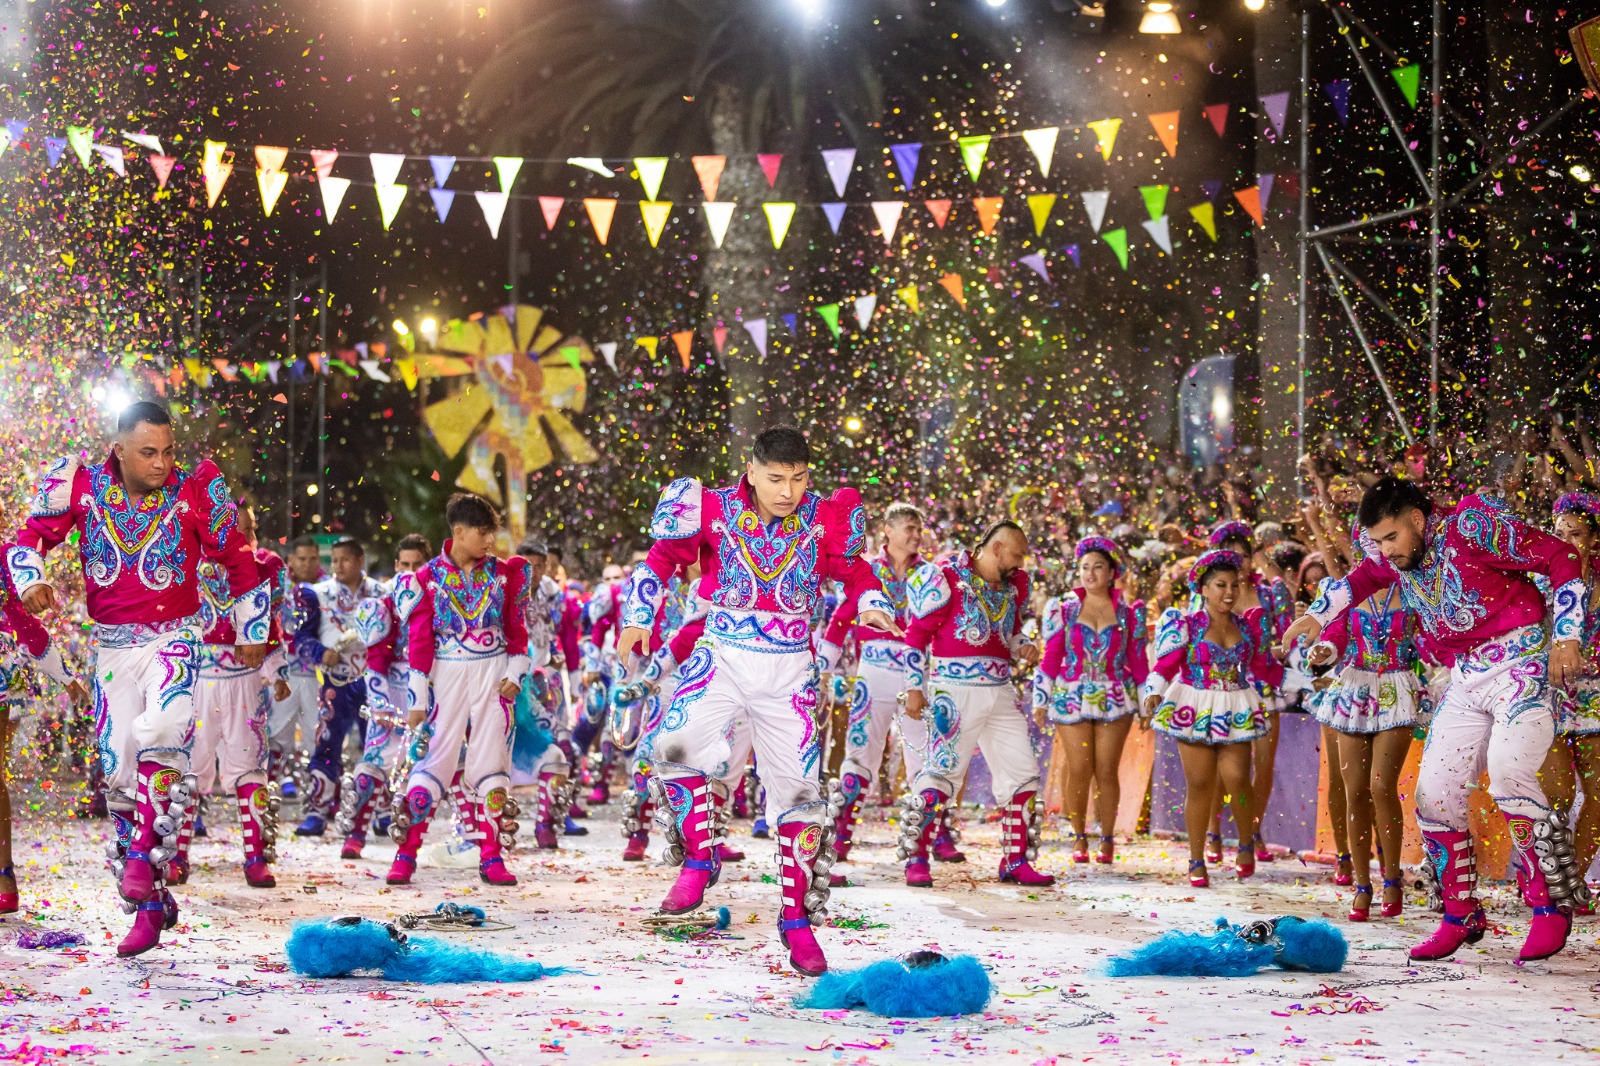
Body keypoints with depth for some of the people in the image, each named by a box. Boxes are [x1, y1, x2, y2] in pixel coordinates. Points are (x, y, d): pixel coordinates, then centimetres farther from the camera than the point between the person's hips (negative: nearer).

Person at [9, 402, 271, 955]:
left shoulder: (195, 492, -8)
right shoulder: (81, 486, -5)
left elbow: (239, 560, 6)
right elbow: (30, 538, 6)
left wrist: (251, 634, 13)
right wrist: (30, 580, -16)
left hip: (173, 639, -3)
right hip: (112, 644, 3)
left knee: (159, 732, -32)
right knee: (119, 772, 1)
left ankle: (144, 855, -24)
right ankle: (150, 907, 8)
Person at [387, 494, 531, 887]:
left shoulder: (503, 573, 5)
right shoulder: (428, 578, -3)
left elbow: (517, 626, 10)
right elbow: (419, 640, -4)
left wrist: (515, 673, -1)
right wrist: (417, 699, -6)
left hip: (494, 676, 2)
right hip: (447, 675, -2)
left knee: (491, 763, 2)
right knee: (433, 759, -6)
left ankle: (491, 858, 5)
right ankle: (406, 855, -2)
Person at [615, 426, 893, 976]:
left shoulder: (824, 520, -5)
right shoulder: (714, 511, -7)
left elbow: (855, 571, 12)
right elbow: (662, 557, 7)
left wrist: (872, 606, -9)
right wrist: (638, 618, -2)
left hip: (789, 669, 1)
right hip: (723, 656, -1)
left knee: (798, 791, 1)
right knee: (677, 745, -28)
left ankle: (797, 920, 14)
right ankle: (700, 859, -7)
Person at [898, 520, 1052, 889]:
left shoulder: (1014, 586, 12)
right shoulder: (946, 579, -8)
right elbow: (917, 634, -6)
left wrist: (1023, 648, 3)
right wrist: (914, 688, -9)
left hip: (1000, 692, 7)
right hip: (955, 692, -7)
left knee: (1023, 775, 5)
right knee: (941, 774, -9)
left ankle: (1016, 862, 14)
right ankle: (915, 860, 1)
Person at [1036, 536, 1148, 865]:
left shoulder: (1129, 613, 6)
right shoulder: (1063, 610, 5)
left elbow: (1138, 661, 7)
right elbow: (1050, 657, 5)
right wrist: (1041, 700, 2)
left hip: (1115, 700, 0)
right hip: (1071, 698, 0)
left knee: (1106, 771, -1)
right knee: (1079, 770, -2)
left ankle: (1107, 838, 10)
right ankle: (1079, 838, 9)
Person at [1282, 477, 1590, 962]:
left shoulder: (1474, 527, -18)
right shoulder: (1391, 556, 3)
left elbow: (1562, 558, -14)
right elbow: (1358, 580, 28)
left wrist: (1566, 637, -18)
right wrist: (1316, 616, 13)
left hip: (1524, 663, -7)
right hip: (1466, 680, 8)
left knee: (1508, 773, -27)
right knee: (1435, 790, 0)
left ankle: (1552, 906, -16)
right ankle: (1461, 916, 12)